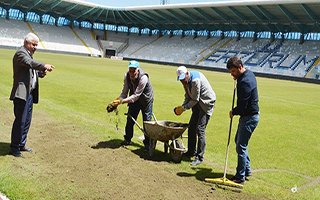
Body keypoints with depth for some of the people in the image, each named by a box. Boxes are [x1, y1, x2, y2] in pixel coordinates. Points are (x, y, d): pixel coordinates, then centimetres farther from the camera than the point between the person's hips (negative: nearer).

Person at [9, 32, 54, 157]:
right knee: (20, 121, -5)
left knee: (27, 121, 14)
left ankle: (21, 145, 25)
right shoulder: (21, 53, -9)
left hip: (30, 93, 10)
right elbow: (29, 63, -29)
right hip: (22, 93, -10)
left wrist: (41, 73, 1)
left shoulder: (29, 54, 21)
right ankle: (14, 148, 4)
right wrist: (44, 66, -39)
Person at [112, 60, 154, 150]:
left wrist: (122, 101, -40)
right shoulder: (127, 76, -17)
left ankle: (147, 143, 9)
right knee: (130, 120, 7)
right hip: (134, 99, 5)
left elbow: (136, 95, -35)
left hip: (146, 100, -5)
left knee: (147, 121, -3)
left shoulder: (143, 78, -34)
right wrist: (118, 100, -29)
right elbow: (124, 92, -11)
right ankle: (127, 139, 23)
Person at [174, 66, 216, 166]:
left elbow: (195, 99, -23)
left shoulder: (195, 80, -27)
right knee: (191, 128, 10)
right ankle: (191, 152, 25)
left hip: (206, 102, -9)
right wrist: (182, 106, -5)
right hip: (198, 103, 9)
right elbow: (188, 96, 10)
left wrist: (183, 108, -16)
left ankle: (199, 157, -6)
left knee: (200, 129, -13)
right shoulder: (186, 80, 2)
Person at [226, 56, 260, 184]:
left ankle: (240, 177, 6)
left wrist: (233, 112, -5)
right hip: (249, 115, 11)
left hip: (249, 117, -11)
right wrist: (238, 79, 8)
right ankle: (246, 170, 31)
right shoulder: (249, 73, 6)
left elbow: (242, 106, -25)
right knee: (238, 141, 21)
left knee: (241, 146, -4)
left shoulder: (244, 82, -26)